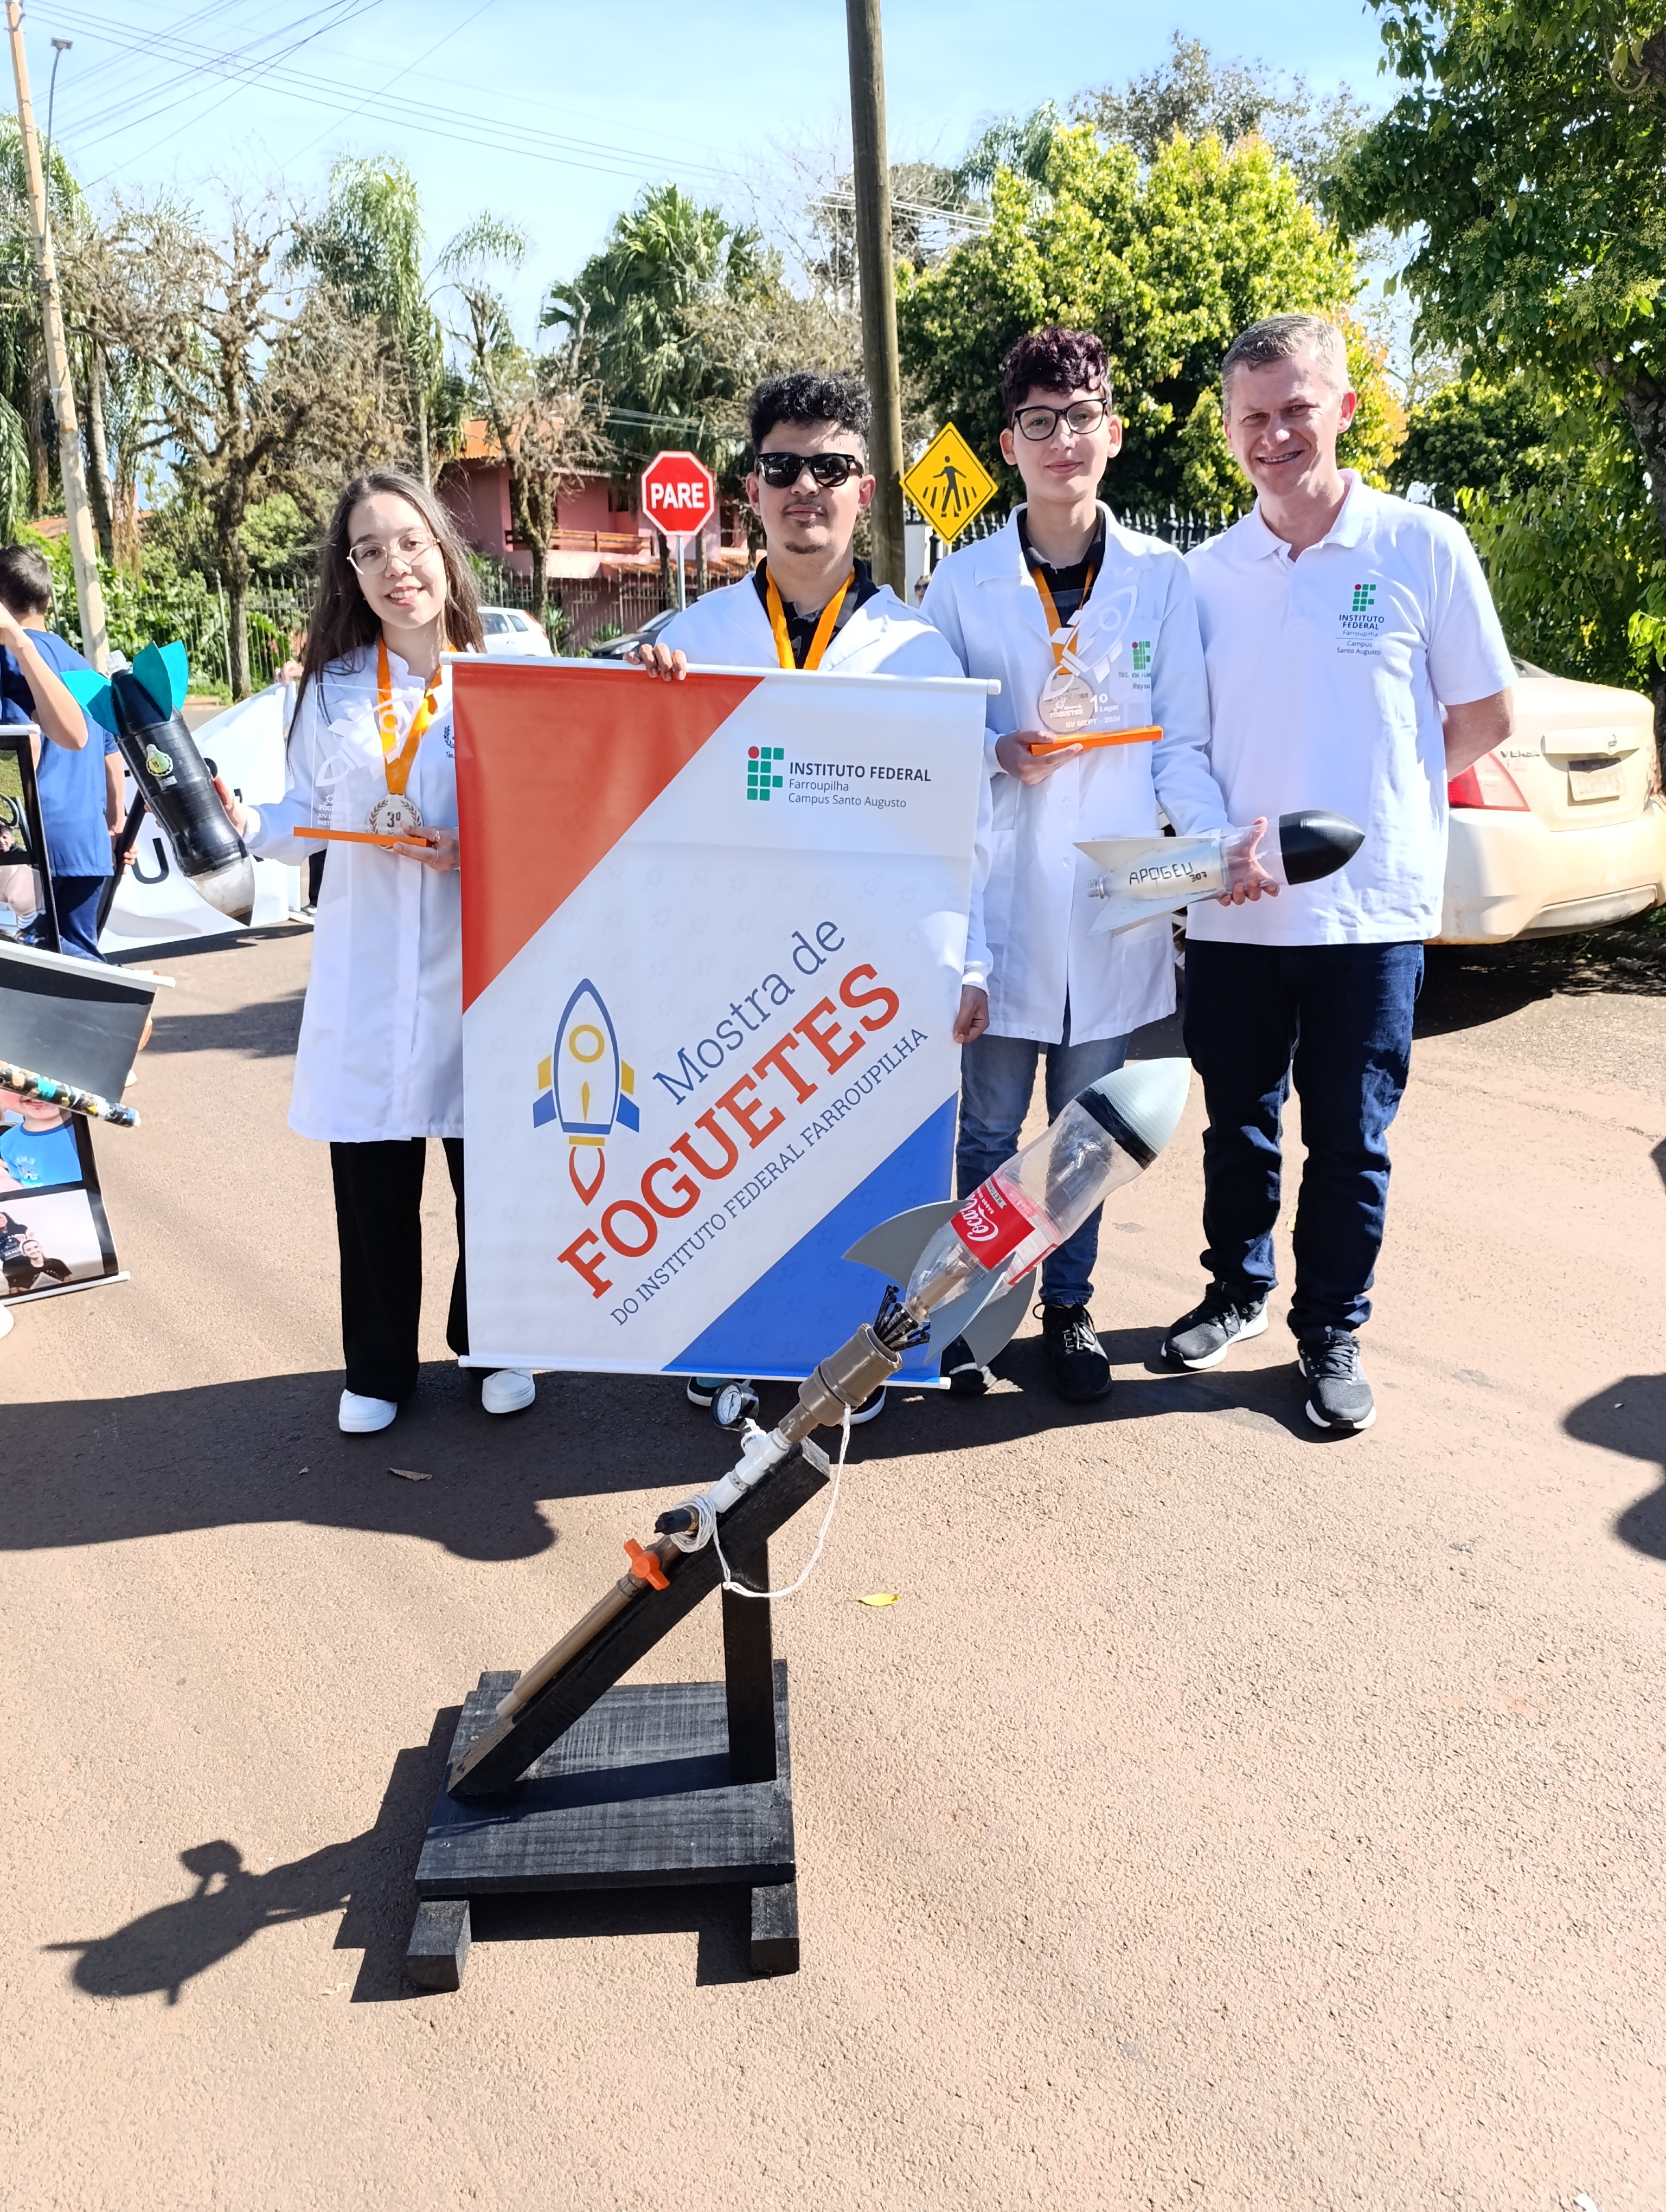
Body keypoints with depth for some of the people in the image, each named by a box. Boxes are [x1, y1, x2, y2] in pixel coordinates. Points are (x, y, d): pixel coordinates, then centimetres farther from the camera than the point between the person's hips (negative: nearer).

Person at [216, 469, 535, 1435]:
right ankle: (379, 1366, 26)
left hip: (479, 967, -1)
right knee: (373, 1178, 7)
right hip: (368, 976, 2)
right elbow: (310, 816, 11)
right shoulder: (334, 687, 7)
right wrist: (244, 823, -9)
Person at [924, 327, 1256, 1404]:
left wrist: (1218, 841, -15)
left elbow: (1182, 743, 2)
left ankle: (1070, 1305, 28)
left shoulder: (1163, 578, 4)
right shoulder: (962, 582, 2)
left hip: (1115, 900, 1)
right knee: (987, 1130, 6)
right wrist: (996, 755, -16)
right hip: (1002, 901, -1)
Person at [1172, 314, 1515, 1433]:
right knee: (1239, 1123, 14)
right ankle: (1238, 1289, 34)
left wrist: (1377, 796, 1)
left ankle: (1332, 1332, 22)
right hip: (1232, 910, 3)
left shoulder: (1423, 548, -1)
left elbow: (1486, 717, 4)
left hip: (1371, 907, -2)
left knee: (1350, 1137, 6)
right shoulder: (1206, 574, 6)